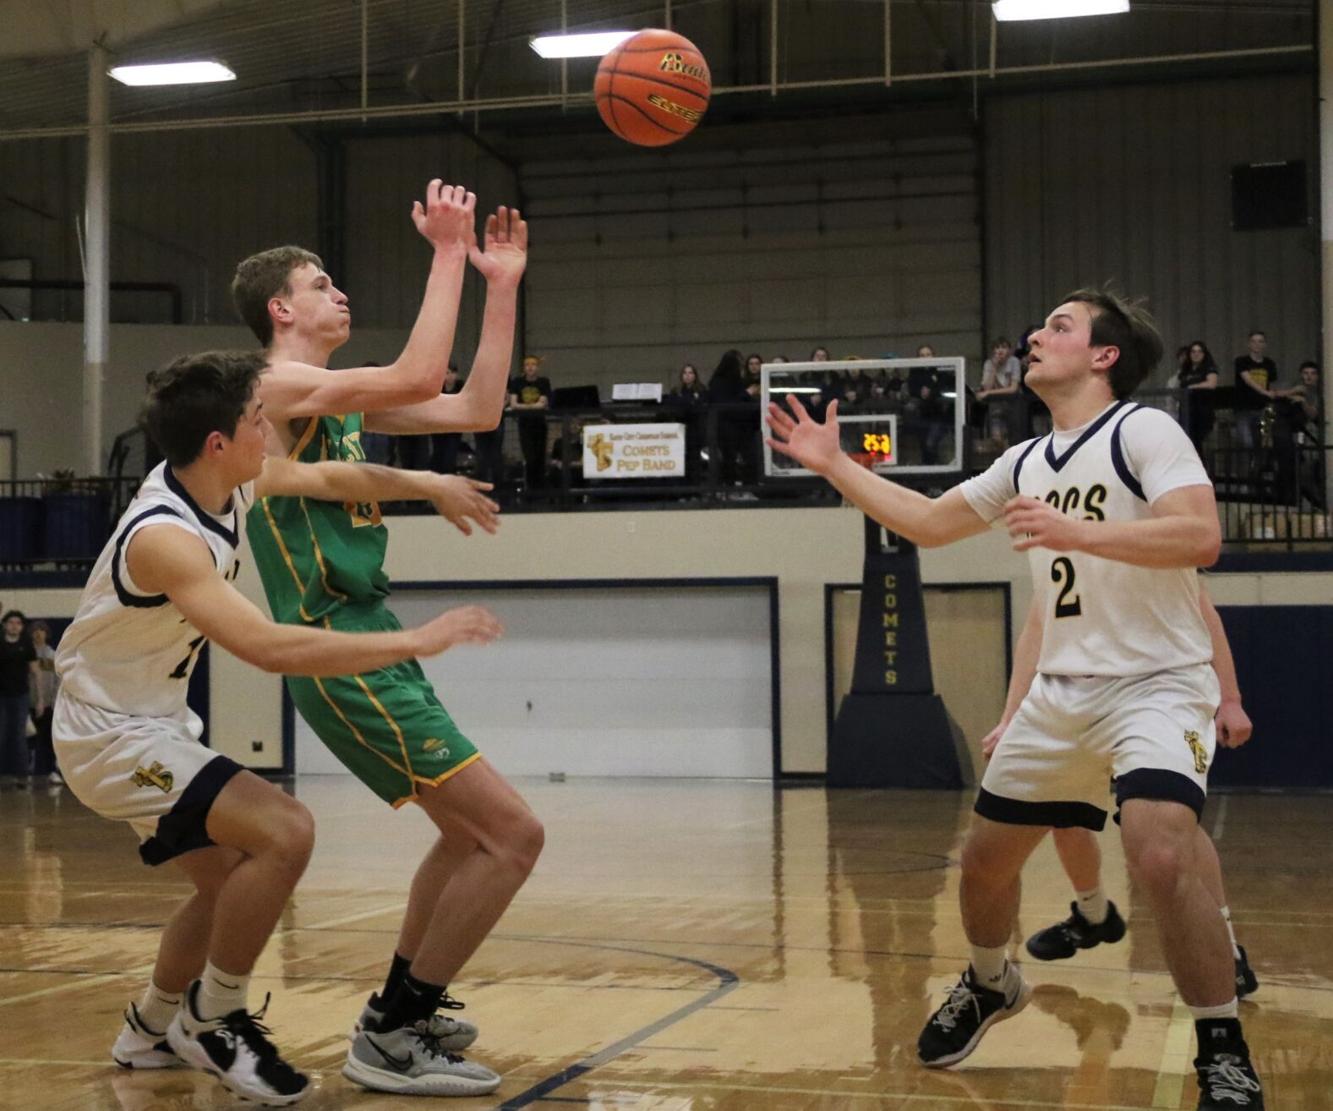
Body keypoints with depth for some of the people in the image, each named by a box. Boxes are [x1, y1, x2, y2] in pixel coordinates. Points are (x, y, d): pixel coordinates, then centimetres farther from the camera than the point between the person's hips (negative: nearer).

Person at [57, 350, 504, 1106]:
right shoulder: (163, 536, -32)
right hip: (113, 735, -10)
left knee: (233, 881, 21)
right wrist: (413, 642, -37)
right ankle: (210, 1023, -7)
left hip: (153, 723, 10)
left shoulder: (230, 482, -6)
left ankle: (152, 1031, 39)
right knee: (283, 832, -23)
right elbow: (271, 648, -41)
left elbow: (326, 478, 13)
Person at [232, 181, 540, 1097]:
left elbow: (476, 411, 15)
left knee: (469, 832, 23)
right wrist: (449, 252, -19)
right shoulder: (280, 386, -11)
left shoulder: (341, 401, 16)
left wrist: (502, 287, 11)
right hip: (343, 658, -10)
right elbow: (415, 377, -26)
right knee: (514, 833, -12)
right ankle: (392, 1037, -5)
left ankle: (399, 1008, 32)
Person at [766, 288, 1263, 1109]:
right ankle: (992, 984, 41)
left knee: (1161, 856, -28)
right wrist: (834, 465, 17)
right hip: (1062, 692, 8)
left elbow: (1201, 538, -25)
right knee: (986, 855, 12)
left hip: (1156, 687, -7)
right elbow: (929, 523, 21)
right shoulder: (1025, 462, 12)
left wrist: (1073, 531, -33)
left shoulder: (1142, 430, -11)